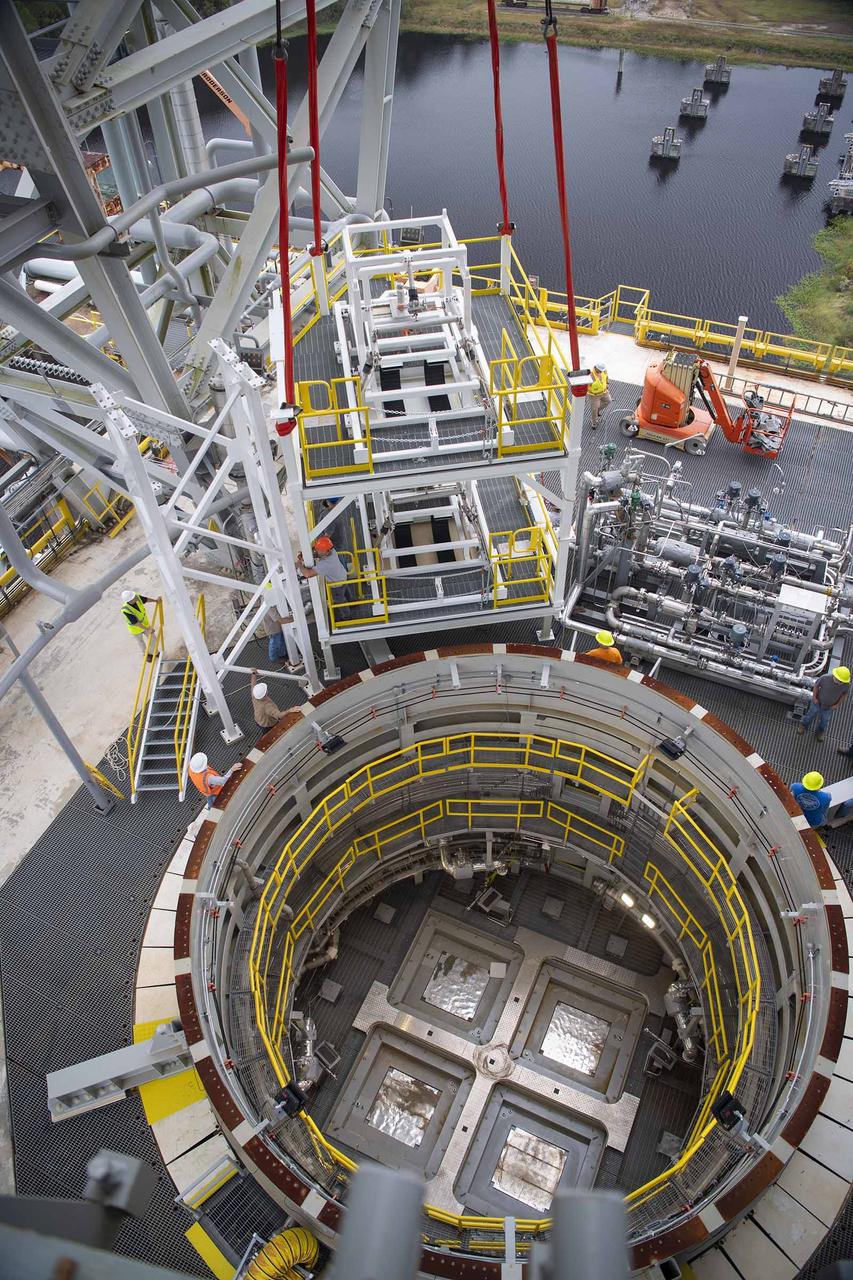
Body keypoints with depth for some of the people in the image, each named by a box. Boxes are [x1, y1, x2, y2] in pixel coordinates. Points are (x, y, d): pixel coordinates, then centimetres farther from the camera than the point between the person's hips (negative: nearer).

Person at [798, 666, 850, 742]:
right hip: (818, 702, -2)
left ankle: (820, 732, 54)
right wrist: (814, 698, -12)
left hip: (829, 706, 2)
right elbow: (816, 685, -16)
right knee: (812, 714, 25)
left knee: (825, 720, 25)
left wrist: (837, 705, -8)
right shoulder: (825, 678, -37)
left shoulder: (846, 685, -30)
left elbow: (845, 693, -8)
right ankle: (803, 725, 54)